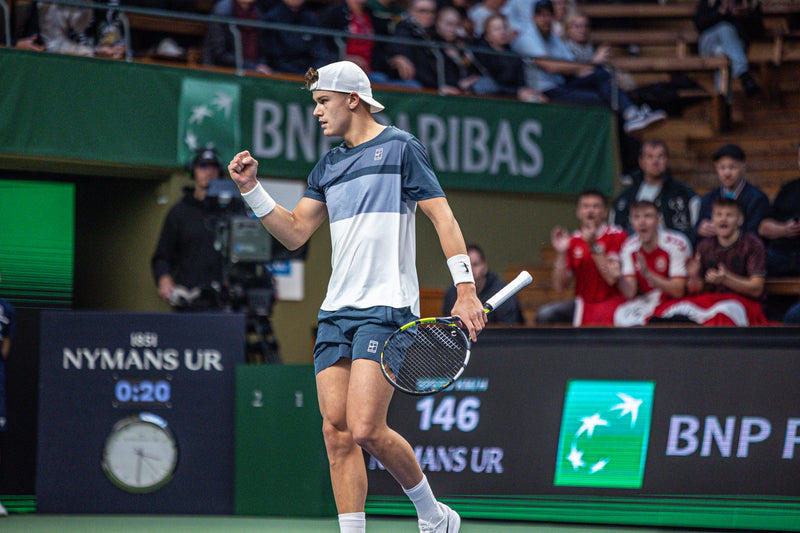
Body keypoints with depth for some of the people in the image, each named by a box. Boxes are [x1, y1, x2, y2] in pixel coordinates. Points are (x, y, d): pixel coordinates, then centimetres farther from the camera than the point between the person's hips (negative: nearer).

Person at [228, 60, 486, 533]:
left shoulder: (400, 147, -1)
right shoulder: (328, 167, 19)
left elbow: (443, 218, -5)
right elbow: (295, 233, 20)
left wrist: (466, 291, -13)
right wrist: (252, 188, 7)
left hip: (387, 307, -7)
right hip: (337, 310, 7)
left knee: (366, 430, -15)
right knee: (337, 430, -2)